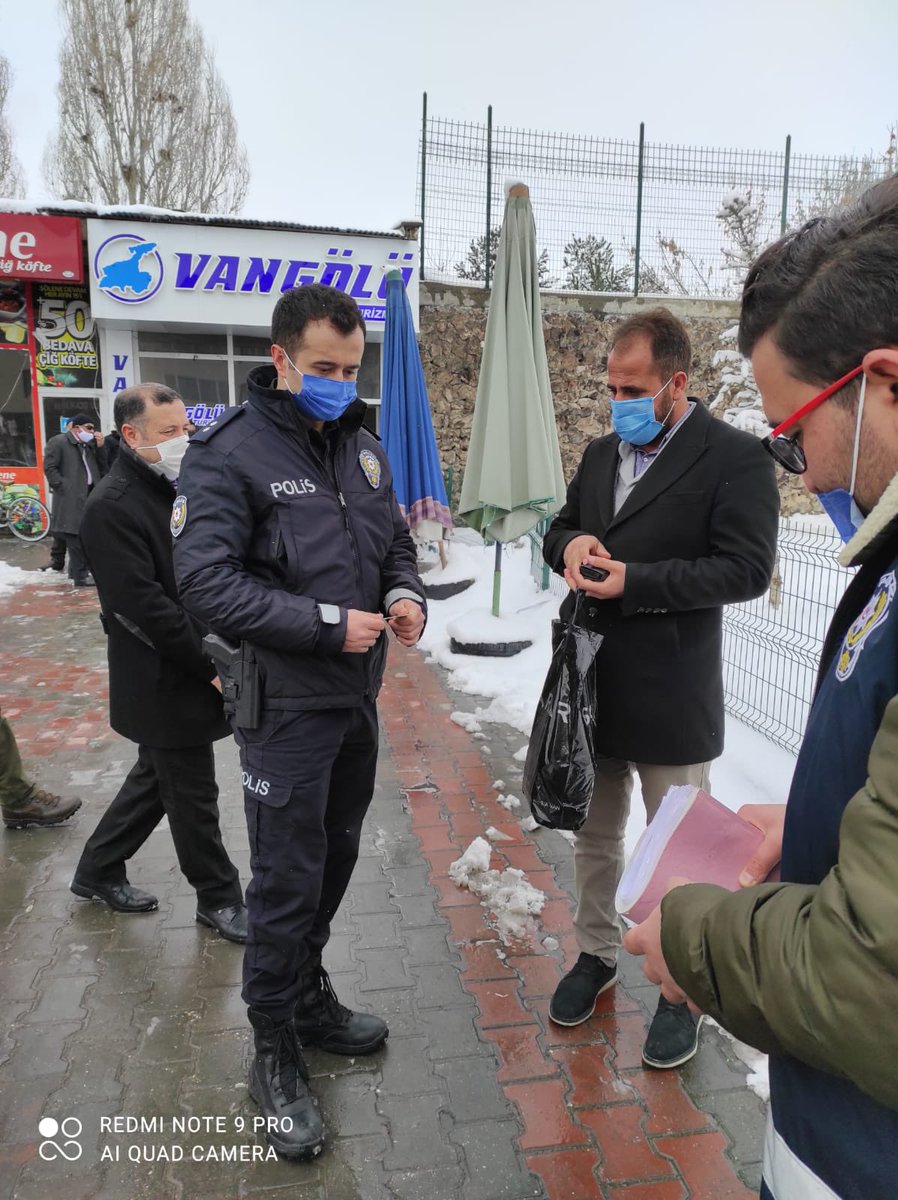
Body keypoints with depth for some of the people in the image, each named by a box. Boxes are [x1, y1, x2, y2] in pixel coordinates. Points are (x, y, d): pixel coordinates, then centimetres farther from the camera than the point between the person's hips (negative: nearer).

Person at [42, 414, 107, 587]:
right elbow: (49, 468, -8)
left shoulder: (88, 445, 19)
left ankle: (77, 570, 23)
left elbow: (102, 467, 15)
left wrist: (99, 447, 5)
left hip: (90, 495, 7)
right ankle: (80, 575, -3)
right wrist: (63, 487, -15)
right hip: (71, 498, -7)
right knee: (76, 537, -8)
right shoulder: (58, 442, -2)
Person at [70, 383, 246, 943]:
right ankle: (219, 898, 24)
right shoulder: (113, 507, -18)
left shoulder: (179, 489, 10)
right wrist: (211, 665, -20)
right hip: (164, 683, -9)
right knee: (192, 795, 6)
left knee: (157, 777, 22)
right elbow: (144, 606, -24)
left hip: (191, 674, 9)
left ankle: (98, 873, 40)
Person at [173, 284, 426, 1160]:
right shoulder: (229, 452, -13)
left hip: (357, 697, 7)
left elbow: (395, 540, 18)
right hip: (286, 706, -7)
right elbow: (206, 580, -20)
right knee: (287, 880, 3)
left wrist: (406, 594, -4)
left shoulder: (361, 444, 9)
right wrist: (327, 625, -23)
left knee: (335, 858, 19)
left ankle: (308, 999, 41)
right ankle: (275, 1052, 25)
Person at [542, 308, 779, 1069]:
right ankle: (597, 954, 41)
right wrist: (572, 545, -7)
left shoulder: (736, 457, -11)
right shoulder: (602, 452, 10)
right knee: (594, 836, 20)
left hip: (670, 698, -6)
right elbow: (561, 529, 18)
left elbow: (747, 568, -17)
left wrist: (633, 582, -23)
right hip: (591, 685, 6)